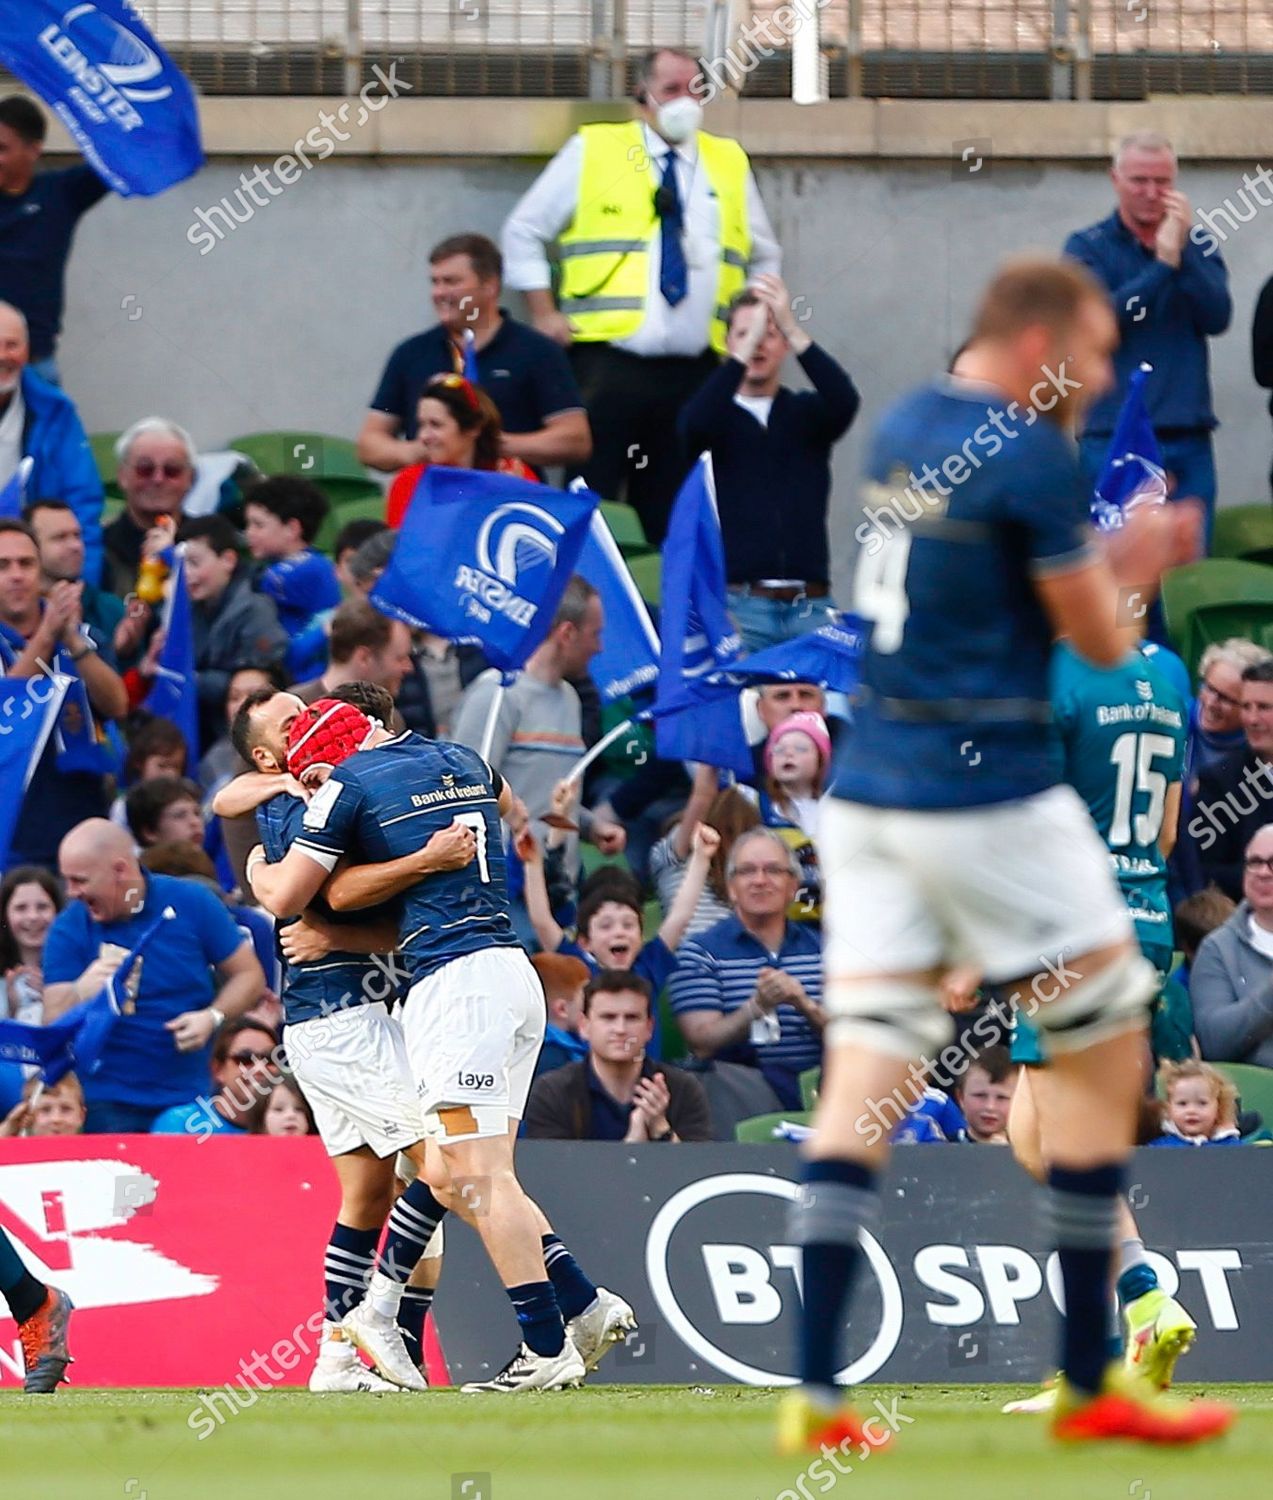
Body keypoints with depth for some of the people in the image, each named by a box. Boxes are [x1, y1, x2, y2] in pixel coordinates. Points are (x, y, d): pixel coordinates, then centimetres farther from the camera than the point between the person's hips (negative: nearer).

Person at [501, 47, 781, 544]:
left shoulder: (729, 164, 14)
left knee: (671, 514, 4)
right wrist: (544, 315, 0)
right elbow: (523, 232, 8)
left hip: (695, 369, 3)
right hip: (607, 363, -3)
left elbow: (765, 258, 25)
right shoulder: (592, 152, 4)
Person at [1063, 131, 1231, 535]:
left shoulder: (1198, 246, 12)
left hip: (1188, 439, 3)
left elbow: (1217, 318, -3)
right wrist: (1162, 264, -17)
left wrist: (1183, 251, -13)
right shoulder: (1088, 247, 4)